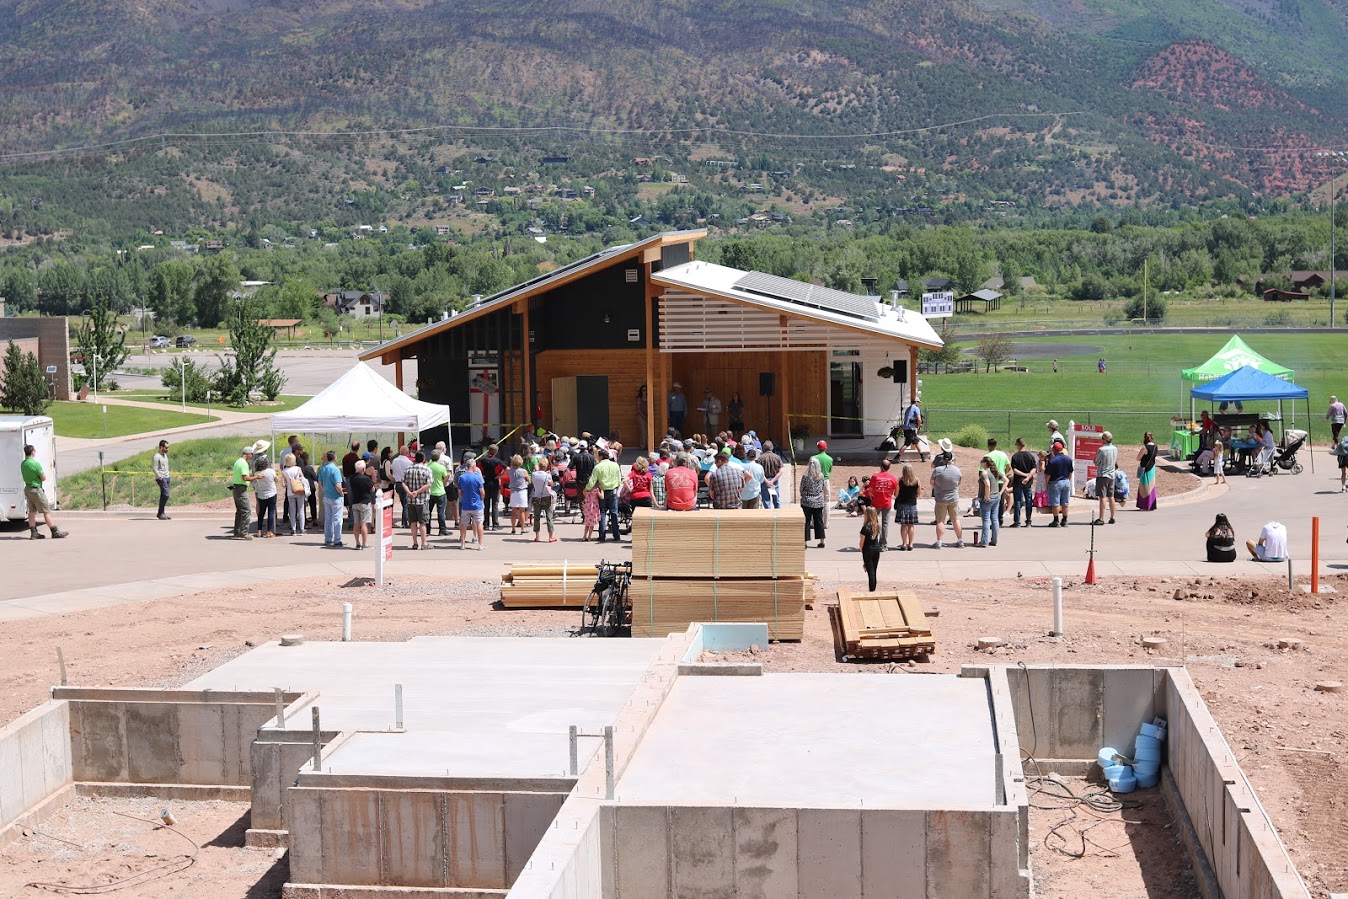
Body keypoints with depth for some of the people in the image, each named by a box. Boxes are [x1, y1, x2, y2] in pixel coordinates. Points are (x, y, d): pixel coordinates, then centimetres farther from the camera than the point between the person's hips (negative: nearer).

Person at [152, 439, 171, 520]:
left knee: (164, 495, 10)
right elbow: (154, 469, -16)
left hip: (167, 477, 9)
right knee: (165, 495, -15)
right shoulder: (157, 456, -13)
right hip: (161, 478, -9)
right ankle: (160, 513, -10)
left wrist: (168, 475, 14)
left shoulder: (165, 455, 15)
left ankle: (161, 513, 14)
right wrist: (160, 477, -17)